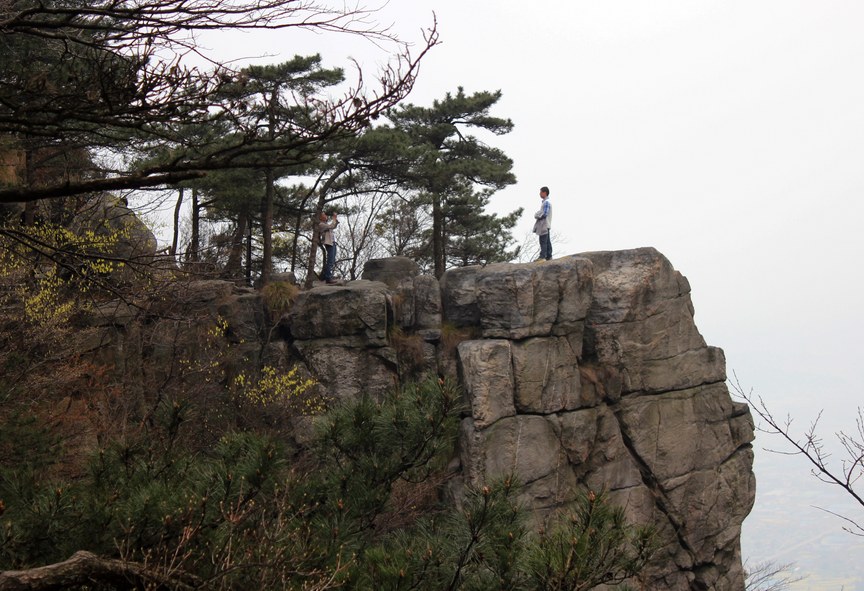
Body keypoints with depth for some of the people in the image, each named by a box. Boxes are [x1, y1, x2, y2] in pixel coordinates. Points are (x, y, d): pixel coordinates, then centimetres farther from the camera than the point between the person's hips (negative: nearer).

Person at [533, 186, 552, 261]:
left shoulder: (546, 202, -14)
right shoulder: (546, 202, 19)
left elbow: (544, 214, -20)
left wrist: (536, 215, -6)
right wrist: (537, 214, 7)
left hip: (544, 225, -10)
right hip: (546, 225, 10)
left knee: (543, 242, -11)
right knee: (547, 242, 11)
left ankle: (542, 257, -14)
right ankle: (548, 256, 13)